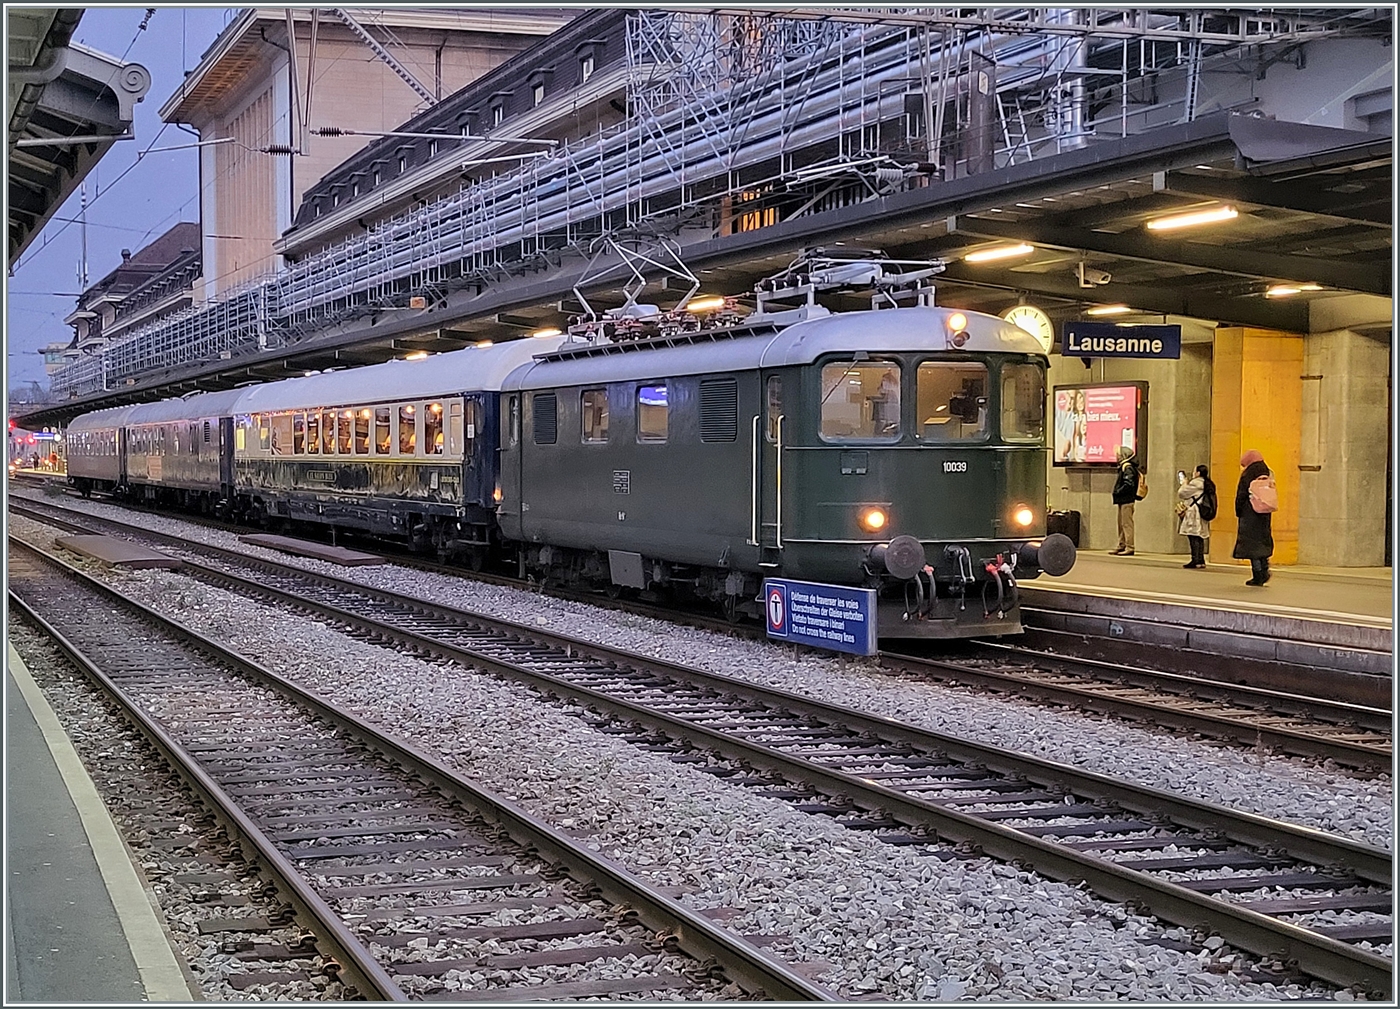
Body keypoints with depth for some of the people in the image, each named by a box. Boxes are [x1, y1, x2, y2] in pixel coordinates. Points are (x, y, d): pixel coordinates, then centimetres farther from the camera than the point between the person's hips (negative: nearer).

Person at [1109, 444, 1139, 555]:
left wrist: (1118, 492, -17)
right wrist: (1117, 491, 9)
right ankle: (1121, 546, 21)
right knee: (1121, 524, 15)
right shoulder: (1123, 467, 17)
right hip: (1122, 501, 11)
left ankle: (1129, 548, -8)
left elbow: (1129, 484, -24)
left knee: (1126, 524, -9)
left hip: (1126, 500, -11)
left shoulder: (1128, 468, -14)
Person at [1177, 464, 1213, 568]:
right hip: (1203, 515, 9)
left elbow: (1182, 493, -8)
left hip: (1194, 515, -9)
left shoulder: (1196, 482, -12)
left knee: (1194, 538, -8)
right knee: (1199, 538, 11)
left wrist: (1184, 484, 8)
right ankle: (1201, 560, 11)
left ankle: (1196, 560, -11)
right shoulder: (1208, 484, 17)